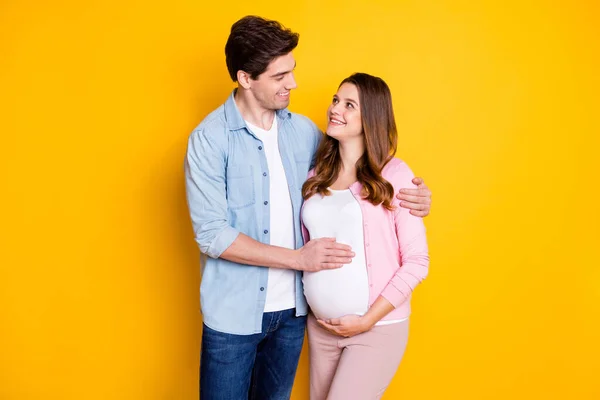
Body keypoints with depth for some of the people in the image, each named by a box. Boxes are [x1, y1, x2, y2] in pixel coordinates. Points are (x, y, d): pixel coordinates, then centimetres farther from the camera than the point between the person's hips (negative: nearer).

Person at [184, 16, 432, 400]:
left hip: (293, 309, 5)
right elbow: (212, 235, -17)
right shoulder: (209, 139, -14)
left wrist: (405, 192, -5)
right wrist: (299, 258, -19)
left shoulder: (303, 130, 0)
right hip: (235, 314, -4)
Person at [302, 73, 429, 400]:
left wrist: (367, 320, -12)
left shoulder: (394, 174, -11)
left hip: (378, 328, -5)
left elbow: (416, 261, -10)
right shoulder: (317, 174, 4)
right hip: (320, 325, 5)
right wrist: (308, 308, 0)